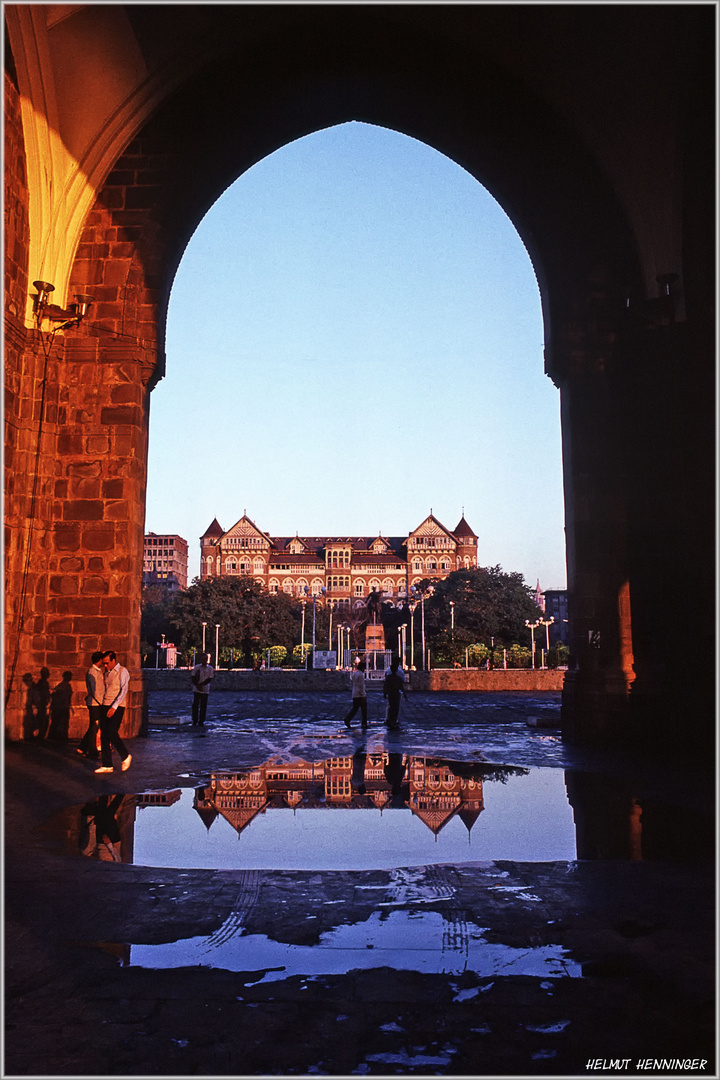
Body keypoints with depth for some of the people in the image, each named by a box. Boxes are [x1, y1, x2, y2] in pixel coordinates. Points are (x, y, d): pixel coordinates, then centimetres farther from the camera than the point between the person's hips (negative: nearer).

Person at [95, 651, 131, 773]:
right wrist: (103, 705, 10)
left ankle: (126, 757, 8)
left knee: (112, 734, -13)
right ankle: (107, 765, 8)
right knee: (104, 736, 3)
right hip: (105, 706, 7)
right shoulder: (107, 672, 15)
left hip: (117, 708, -7)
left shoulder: (122, 671, -6)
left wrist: (114, 707, -20)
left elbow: (123, 691, -13)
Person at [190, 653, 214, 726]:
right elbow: (192, 678, 3)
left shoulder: (210, 668, 1)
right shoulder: (196, 667, 3)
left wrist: (201, 684, -15)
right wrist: (197, 685, -12)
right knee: (195, 706, 1)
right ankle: (195, 722, 10)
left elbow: (210, 679, -3)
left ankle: (201, 722, 8)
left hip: (205, 690, 0)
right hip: (197, 690, 0)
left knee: (203, 707, 1)